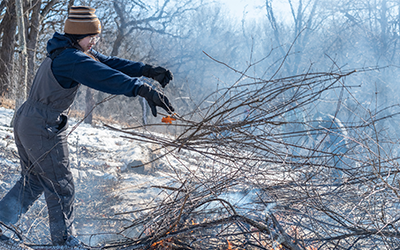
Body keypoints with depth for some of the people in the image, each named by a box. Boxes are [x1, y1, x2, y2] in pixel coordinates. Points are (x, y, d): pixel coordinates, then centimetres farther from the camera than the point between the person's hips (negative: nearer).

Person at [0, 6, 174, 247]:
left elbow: (109, 62, 4)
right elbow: (105, 76, -38)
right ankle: (64, 240, 16)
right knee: (61, 187, 4)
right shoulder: (71, 58, -24)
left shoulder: (78, 52, 8)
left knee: (33, 181, 22)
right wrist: (144, 90, -49)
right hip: (44, 129, -10)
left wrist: (148, 70, -7)